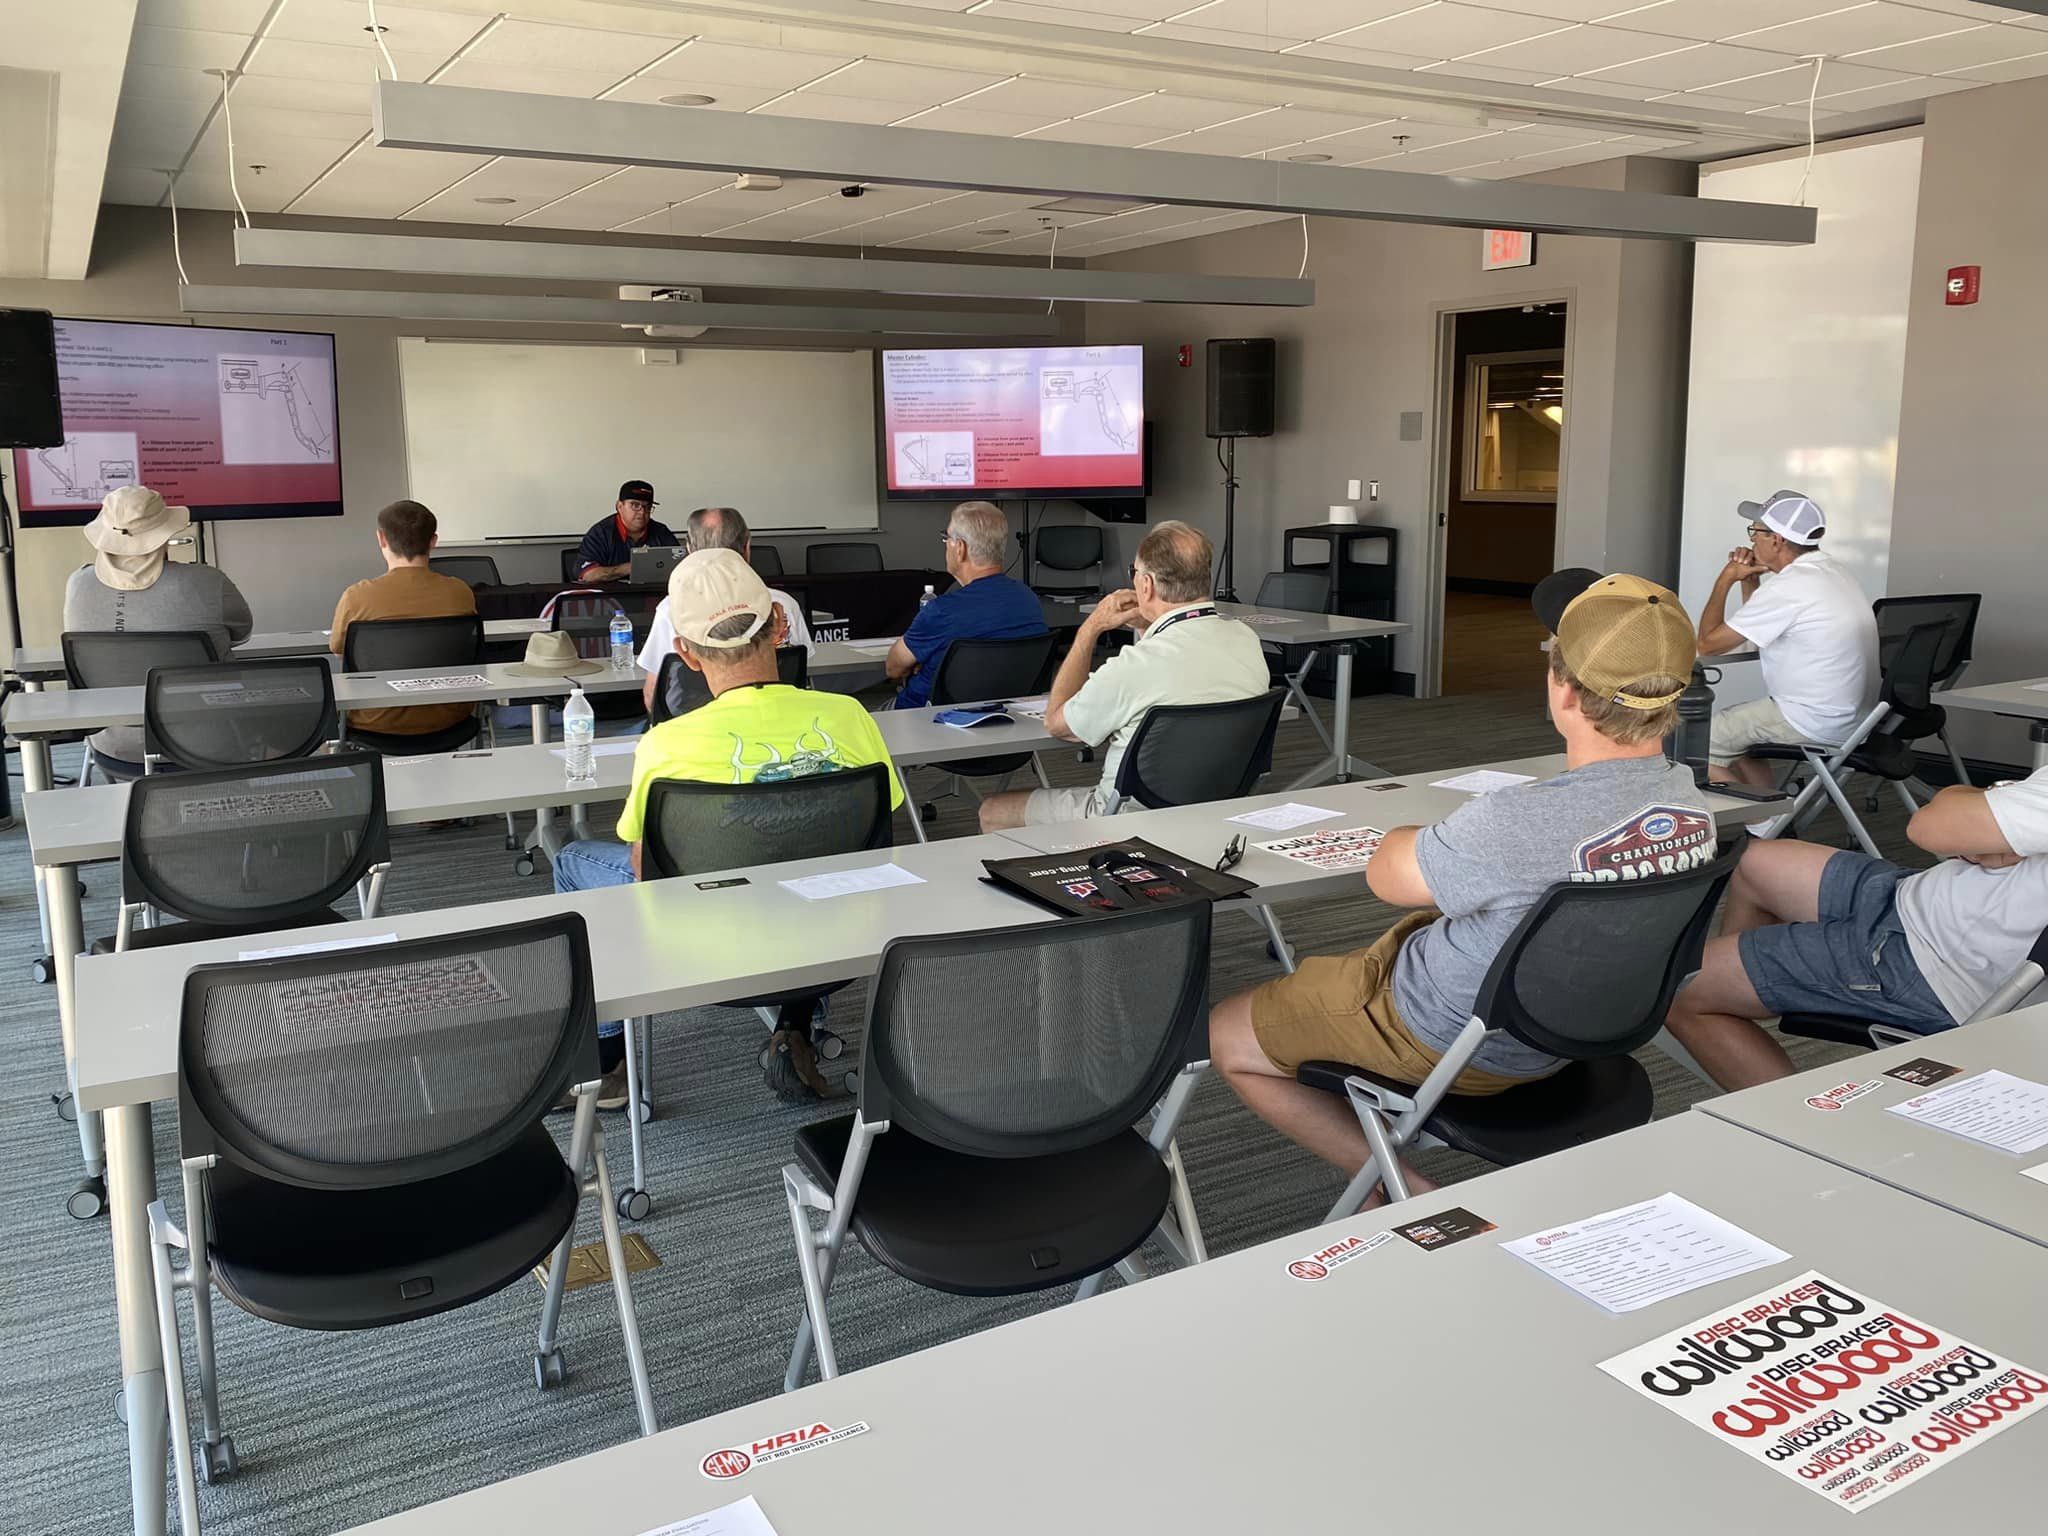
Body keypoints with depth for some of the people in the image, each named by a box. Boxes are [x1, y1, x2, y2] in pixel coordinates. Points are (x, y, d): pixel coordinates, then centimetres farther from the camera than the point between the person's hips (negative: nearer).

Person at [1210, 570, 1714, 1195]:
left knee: (1223, 1037, 9)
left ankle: (1403, 1190, 4)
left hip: (1456, 1043, -8)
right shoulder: (1691, 802, -14)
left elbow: (1386, 874, -18)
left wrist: (1417, 835, 2)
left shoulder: (1518, 823, -38)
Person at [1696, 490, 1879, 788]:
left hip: (1814, 724, -10)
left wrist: (1725, 579, -4)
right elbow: (1760, 628, 22)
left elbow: (1708, 644, -15)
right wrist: (1748, 580, 7)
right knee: (1731, 727, 23)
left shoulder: (1789, 587, -21)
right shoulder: (1829, 569, 10)